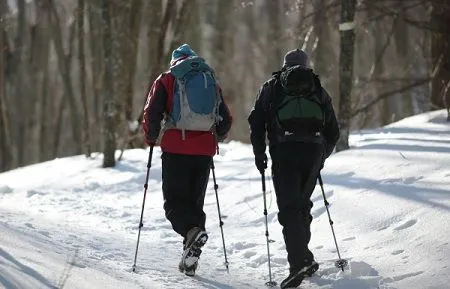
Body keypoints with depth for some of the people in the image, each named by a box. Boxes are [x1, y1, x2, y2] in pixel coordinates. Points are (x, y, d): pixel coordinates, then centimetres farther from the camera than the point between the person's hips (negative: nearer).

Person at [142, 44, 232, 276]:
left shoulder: (167, 80, 4)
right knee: (195, 202, 12)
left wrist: (151, 138, 12)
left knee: (174, 201, 0)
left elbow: (151, 113, -5)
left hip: (176, 149, -3)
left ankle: (192, 231, -31)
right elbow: (226, 120, 15)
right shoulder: (211, 81, 15)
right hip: (204, 152, 3)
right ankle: (190, 259, 7)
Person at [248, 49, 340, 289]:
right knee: (302, 204, 18)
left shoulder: (272, 87, 17)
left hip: (284, 152, -3)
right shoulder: (319, 91, 23)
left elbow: (256, 120, 6)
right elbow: (333, 131, 22)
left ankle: (300, 262, -22)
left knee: (289, 208, -8)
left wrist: (259, 152, 10)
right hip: (313, 152, 3)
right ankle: (302, 255, 15)